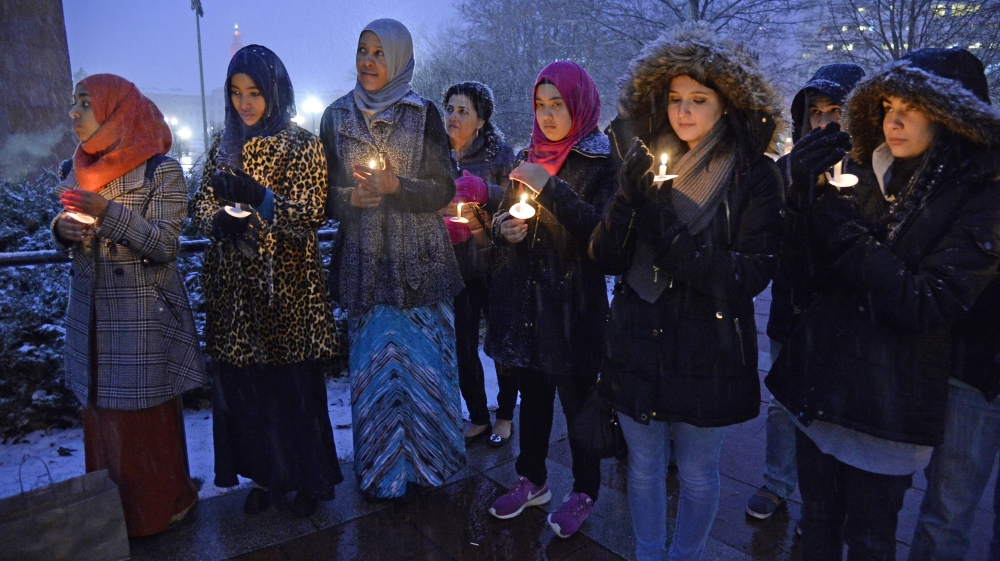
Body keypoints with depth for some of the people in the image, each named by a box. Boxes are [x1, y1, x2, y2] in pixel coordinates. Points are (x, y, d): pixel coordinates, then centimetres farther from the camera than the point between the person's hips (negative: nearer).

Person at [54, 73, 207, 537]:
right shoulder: (76, 169, 10)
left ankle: (157, 509, 22)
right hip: (90, 311, 6)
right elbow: (70, 241, 16)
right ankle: (111, 511, 30)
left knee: (146, 417, 3)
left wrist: (109, 213, -27)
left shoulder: (161, 170, -9)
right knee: (101, 413, 13)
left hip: (143, 316, -6)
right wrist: (63, 229, -6)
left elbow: (165, 245, -16)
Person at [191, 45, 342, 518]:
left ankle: (309, 479, 24)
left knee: (295, 385, 4)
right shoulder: (224, 144, 11)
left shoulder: (303, 145, -3)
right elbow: (202, 204, 10)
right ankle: (265, 475, 29)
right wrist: (219, 221, -12)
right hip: (234, 287, 5)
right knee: (242, 385, 10)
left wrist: (255, 196, -27)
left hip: (287, 287, -4)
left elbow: (310, 214, -13)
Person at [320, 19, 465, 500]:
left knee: (423, 358, 3)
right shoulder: (336, 117, 7)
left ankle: (427, 459, 24)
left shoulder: (424, 114, 1)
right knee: (373, 361, 5)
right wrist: (351, 198, -13)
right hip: (364, 263, 2)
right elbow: (326, 193, 9)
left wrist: (397, 186, -19)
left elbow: (444, 189, -2)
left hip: (420, 262, -1)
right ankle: (381, 468, 24)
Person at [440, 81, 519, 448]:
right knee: (463, 345, 8)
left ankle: (505, 415, 28)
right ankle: (477, 417, 27)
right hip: (455, 265, 3)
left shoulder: (500, 154, -2)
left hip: (495, 265, -2)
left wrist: (483, 192, -24)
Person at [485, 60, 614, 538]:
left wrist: (550, 189, -25)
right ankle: (532, 480, 32)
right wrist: (503, 228, -6)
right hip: (524, 297, 5)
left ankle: (585, 491, 23)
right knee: (532, 391, 15)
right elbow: (504, 222, 18)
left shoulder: (600, 163, -5)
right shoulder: (528, 158, 12)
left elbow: (603, 231, -19)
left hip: (573, 302, -5)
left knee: (576, 395, 4)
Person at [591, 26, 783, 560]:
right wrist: (628, 200, -21)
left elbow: (753, 274, -14)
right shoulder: (646, 164, 2)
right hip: (637, 343, 3)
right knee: (644, 467, 16)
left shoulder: (753, 175, -6)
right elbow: (606, 259, -3)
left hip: (708, 352, -2)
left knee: (696, 473, 15)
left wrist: (668, 237, -23)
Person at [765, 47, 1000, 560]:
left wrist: (847, 233, -24)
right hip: (818, 380, 4)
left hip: (888, 403, -4)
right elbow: (801, 274, -4)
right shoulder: (865, 179, 3)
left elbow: (927, 306, -18)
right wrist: (806, 192, -18)